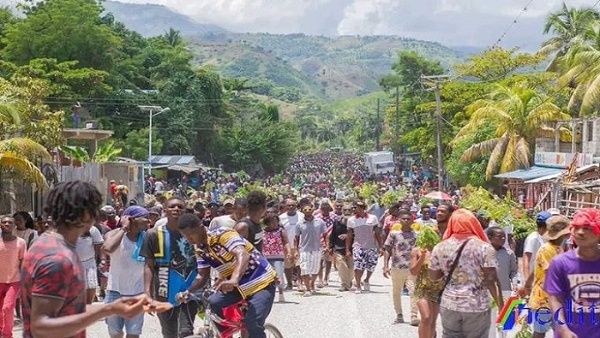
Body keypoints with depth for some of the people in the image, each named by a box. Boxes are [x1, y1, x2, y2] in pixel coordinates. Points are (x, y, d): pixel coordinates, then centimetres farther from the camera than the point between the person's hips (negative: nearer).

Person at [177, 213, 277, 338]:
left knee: (253, 324, -19)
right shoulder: (200, 249, -1)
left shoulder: (223, 235, -24)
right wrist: (188, 291, -15)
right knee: (212, 303, -12)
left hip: (261, 282, -7)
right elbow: (203, 276, 4)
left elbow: (243, 256, -40)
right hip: (239, 286, 7)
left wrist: (233, 280, -57)